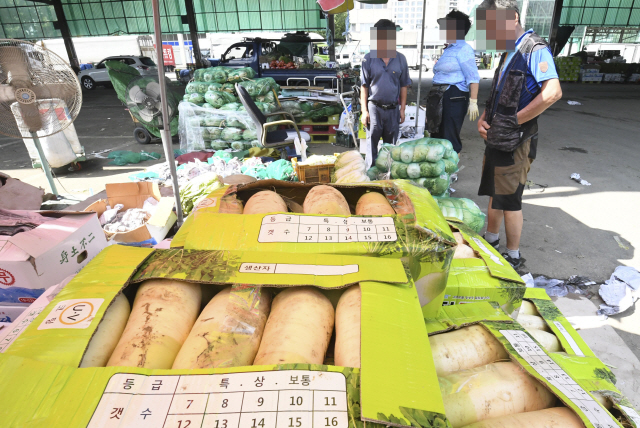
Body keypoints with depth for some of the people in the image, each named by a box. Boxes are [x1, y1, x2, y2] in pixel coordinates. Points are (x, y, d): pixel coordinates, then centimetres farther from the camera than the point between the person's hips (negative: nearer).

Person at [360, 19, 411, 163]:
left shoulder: (400, 59, 3)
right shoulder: (369, 59, -1)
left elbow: (404, 86, 7)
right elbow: (364, 86, 0)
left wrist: (402, 109, 4)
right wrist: (364, 111, -5)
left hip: (393, 109, 2)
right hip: (374, 108, -2)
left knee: (391, 144, 12)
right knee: (372, 143, 3)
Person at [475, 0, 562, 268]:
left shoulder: (534, 49, -13)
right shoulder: (508, 54, 15)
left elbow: (552, 92, -26)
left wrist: (512, 121, -21)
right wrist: (483, 119, 5)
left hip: (515, 143, -9)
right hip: (495, 139, 9)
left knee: (509, 200, -1)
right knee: (494, 193, 18)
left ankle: (513, 256, 15)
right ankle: (490, 241, 36)